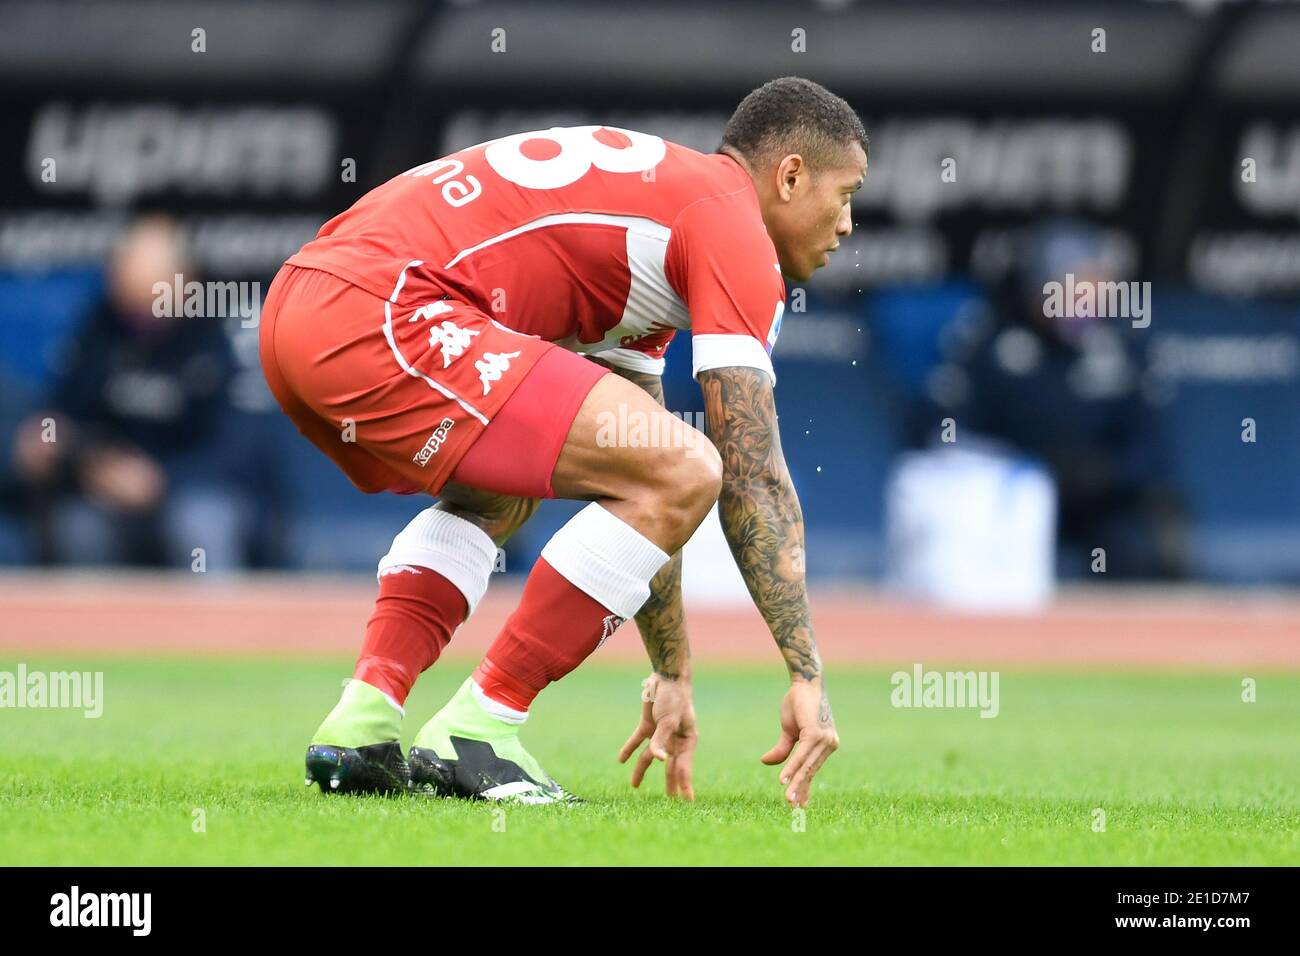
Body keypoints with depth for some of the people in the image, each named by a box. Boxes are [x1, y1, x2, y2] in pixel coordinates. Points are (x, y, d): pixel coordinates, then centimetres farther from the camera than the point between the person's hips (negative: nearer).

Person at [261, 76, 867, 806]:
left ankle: (359, 727, 15)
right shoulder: (729, 221, 2)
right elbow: (753, 480, -4)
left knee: (504, 492, 35)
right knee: (686, 472, -11)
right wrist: (808, 675, -1)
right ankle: (476, 732, -4)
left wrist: (673, 677, 36)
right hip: (383, 316, -10)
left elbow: (636, 489, 35)